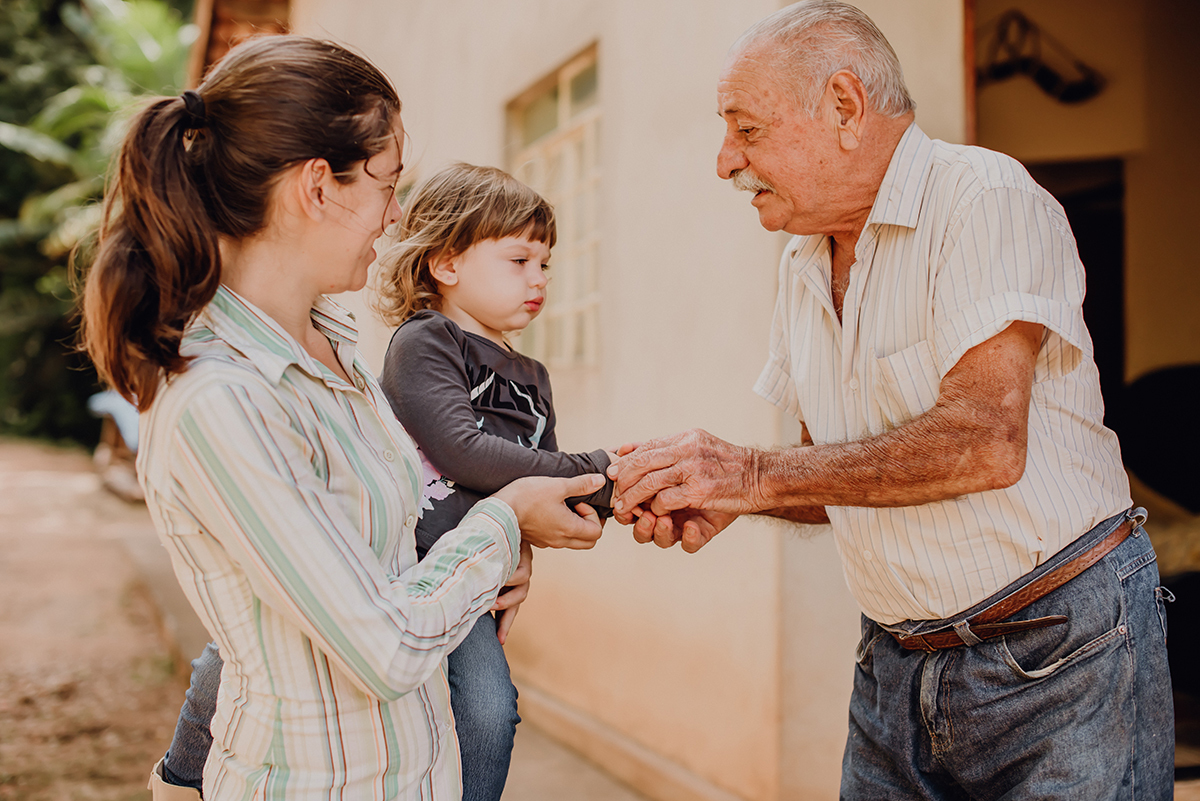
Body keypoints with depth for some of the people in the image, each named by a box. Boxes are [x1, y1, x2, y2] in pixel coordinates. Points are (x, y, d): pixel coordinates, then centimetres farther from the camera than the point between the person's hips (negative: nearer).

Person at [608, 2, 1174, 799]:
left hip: (1065, 651, -7)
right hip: (898, 666, 7)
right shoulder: (805, 265, 10)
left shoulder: (984, 200, -14)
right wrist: (717, 493, -5)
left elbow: (986, 441, -26)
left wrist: (757, 474, -23)